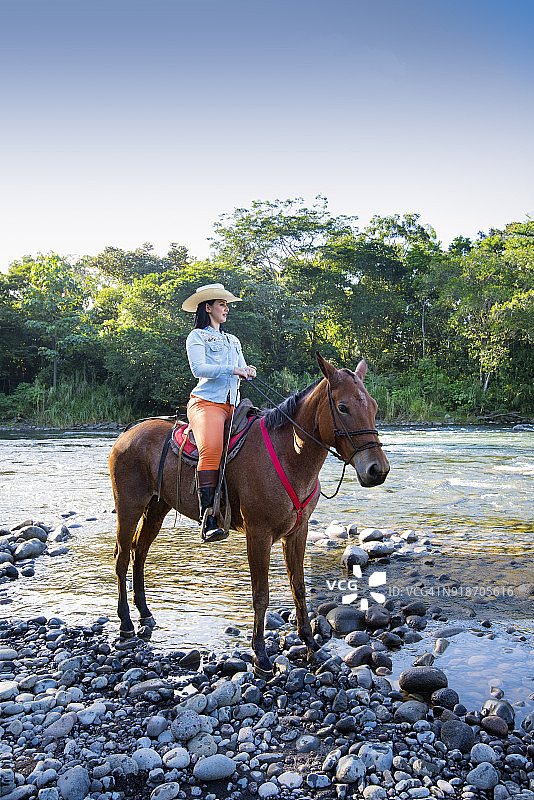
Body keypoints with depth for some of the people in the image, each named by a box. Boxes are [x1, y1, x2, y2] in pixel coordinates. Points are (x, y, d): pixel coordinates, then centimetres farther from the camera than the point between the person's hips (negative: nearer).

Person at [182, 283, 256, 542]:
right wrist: (232, 369, -18)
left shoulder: (233, 341, 29)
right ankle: (208, 518, -34)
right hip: (205, 402, -7)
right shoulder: (197, 336, 8)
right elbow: (198, 368, -8)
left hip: (232, 405, 7)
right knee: (212, 450, -31)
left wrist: (249, 371, -2)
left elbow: (243, 370, 22)